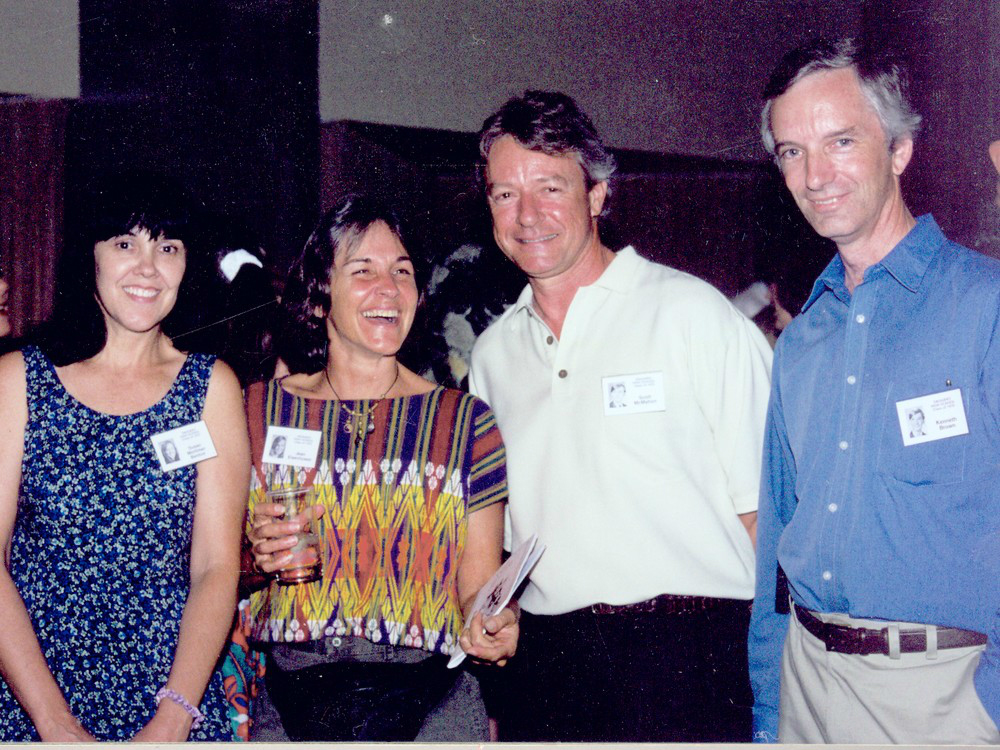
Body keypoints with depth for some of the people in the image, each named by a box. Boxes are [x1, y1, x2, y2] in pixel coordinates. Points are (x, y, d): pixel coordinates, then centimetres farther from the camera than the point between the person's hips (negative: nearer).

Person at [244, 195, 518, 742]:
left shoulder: (467, 422, 11)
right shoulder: (259, 411, 11)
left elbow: (477, 583, 10)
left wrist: (490, 621, -13)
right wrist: (256, 557, -5)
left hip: (417, 673, 0)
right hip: (290, 671, 1)